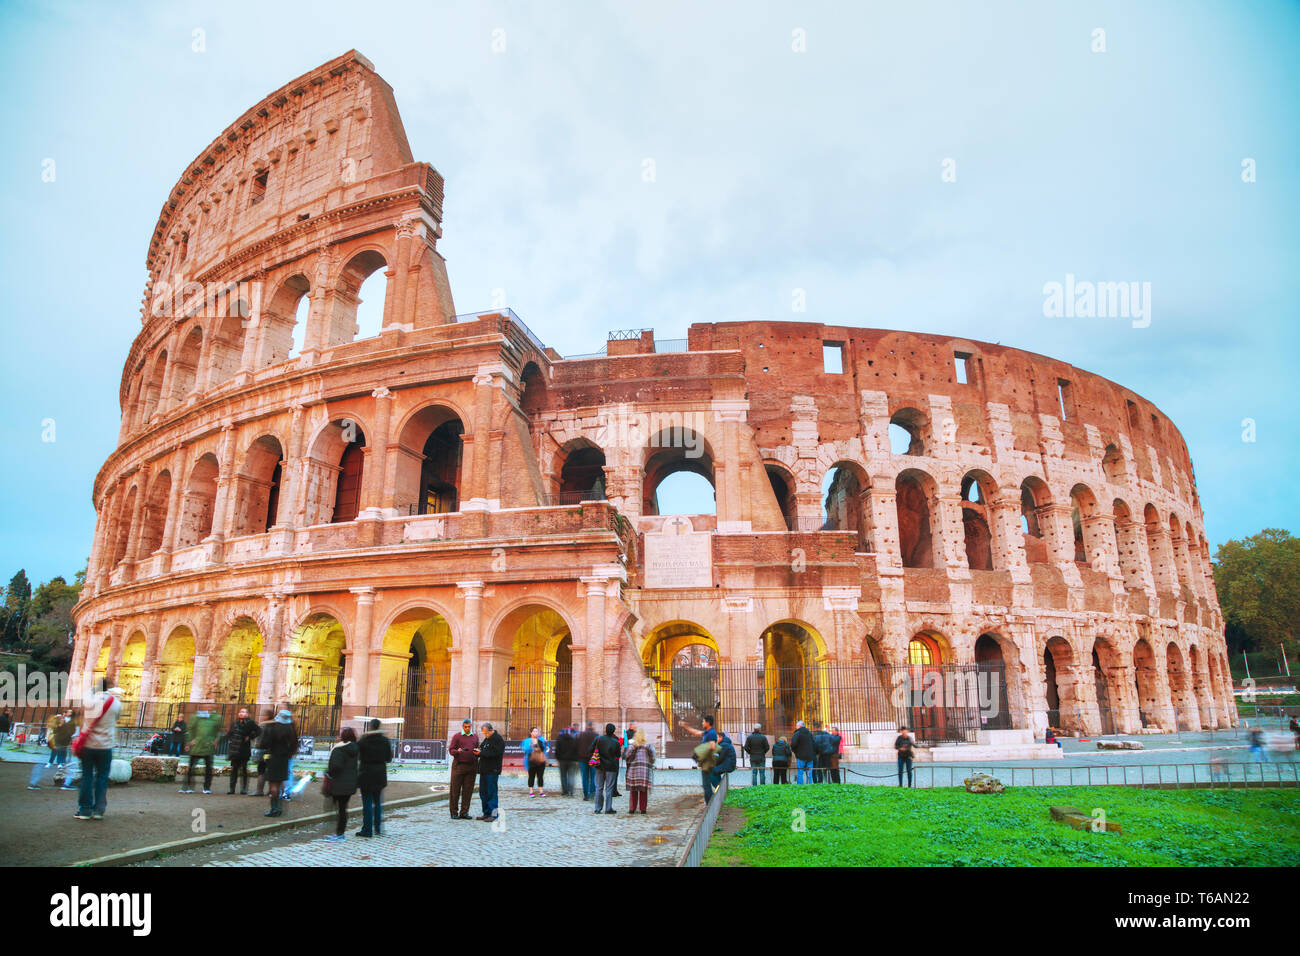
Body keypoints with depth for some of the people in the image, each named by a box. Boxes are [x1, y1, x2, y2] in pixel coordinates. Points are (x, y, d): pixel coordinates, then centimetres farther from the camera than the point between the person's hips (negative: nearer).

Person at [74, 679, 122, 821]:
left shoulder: (89, 700, -5)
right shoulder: (115, 703, -7)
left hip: (88, 745, 1)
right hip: (105, 746, -1)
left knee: (87, 777, 9)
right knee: (102, 777, 9)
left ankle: (85, 809, 10)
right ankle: (98, 810, 8)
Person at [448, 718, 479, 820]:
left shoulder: (475, 737, 16)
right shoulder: (456, 736, 4)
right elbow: (451, 750, 0)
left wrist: (478, 752, -1)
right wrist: (458, 751, -20)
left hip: (471, 767, 3)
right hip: (459, 765, -3)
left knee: (468, 790, 3)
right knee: (455, 789, -1)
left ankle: (464, 812, 9)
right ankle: (454, 812, 7)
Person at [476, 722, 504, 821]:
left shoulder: (498, 739, -11)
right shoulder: (487, 739, 18)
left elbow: (494, 753, -20)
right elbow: (485, 752, 20)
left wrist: (481, 753, -19)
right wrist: (478, 751, -2)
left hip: (492, 771, -9)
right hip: (484, 770, 9)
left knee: (491, 792, -7)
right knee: (483, 792, 12)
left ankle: (493, 814, -1)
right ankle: (486, 813, 20)